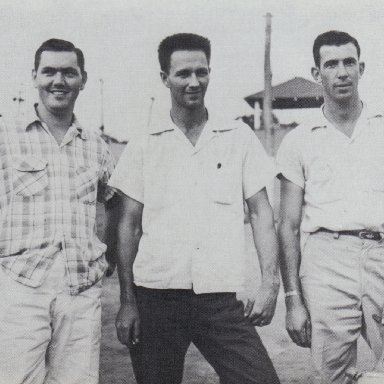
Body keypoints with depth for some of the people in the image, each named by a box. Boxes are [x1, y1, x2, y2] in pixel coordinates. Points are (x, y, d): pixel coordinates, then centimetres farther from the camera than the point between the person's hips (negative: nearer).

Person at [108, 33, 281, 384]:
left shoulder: (239, 138, 6)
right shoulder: (143, 146, 5)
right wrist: (127, 301, 1)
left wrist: (270, 283, -3)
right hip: (156, 297, 0)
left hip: (221, 298, 0)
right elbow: (129, 226, 6)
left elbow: (261, 212, 7)